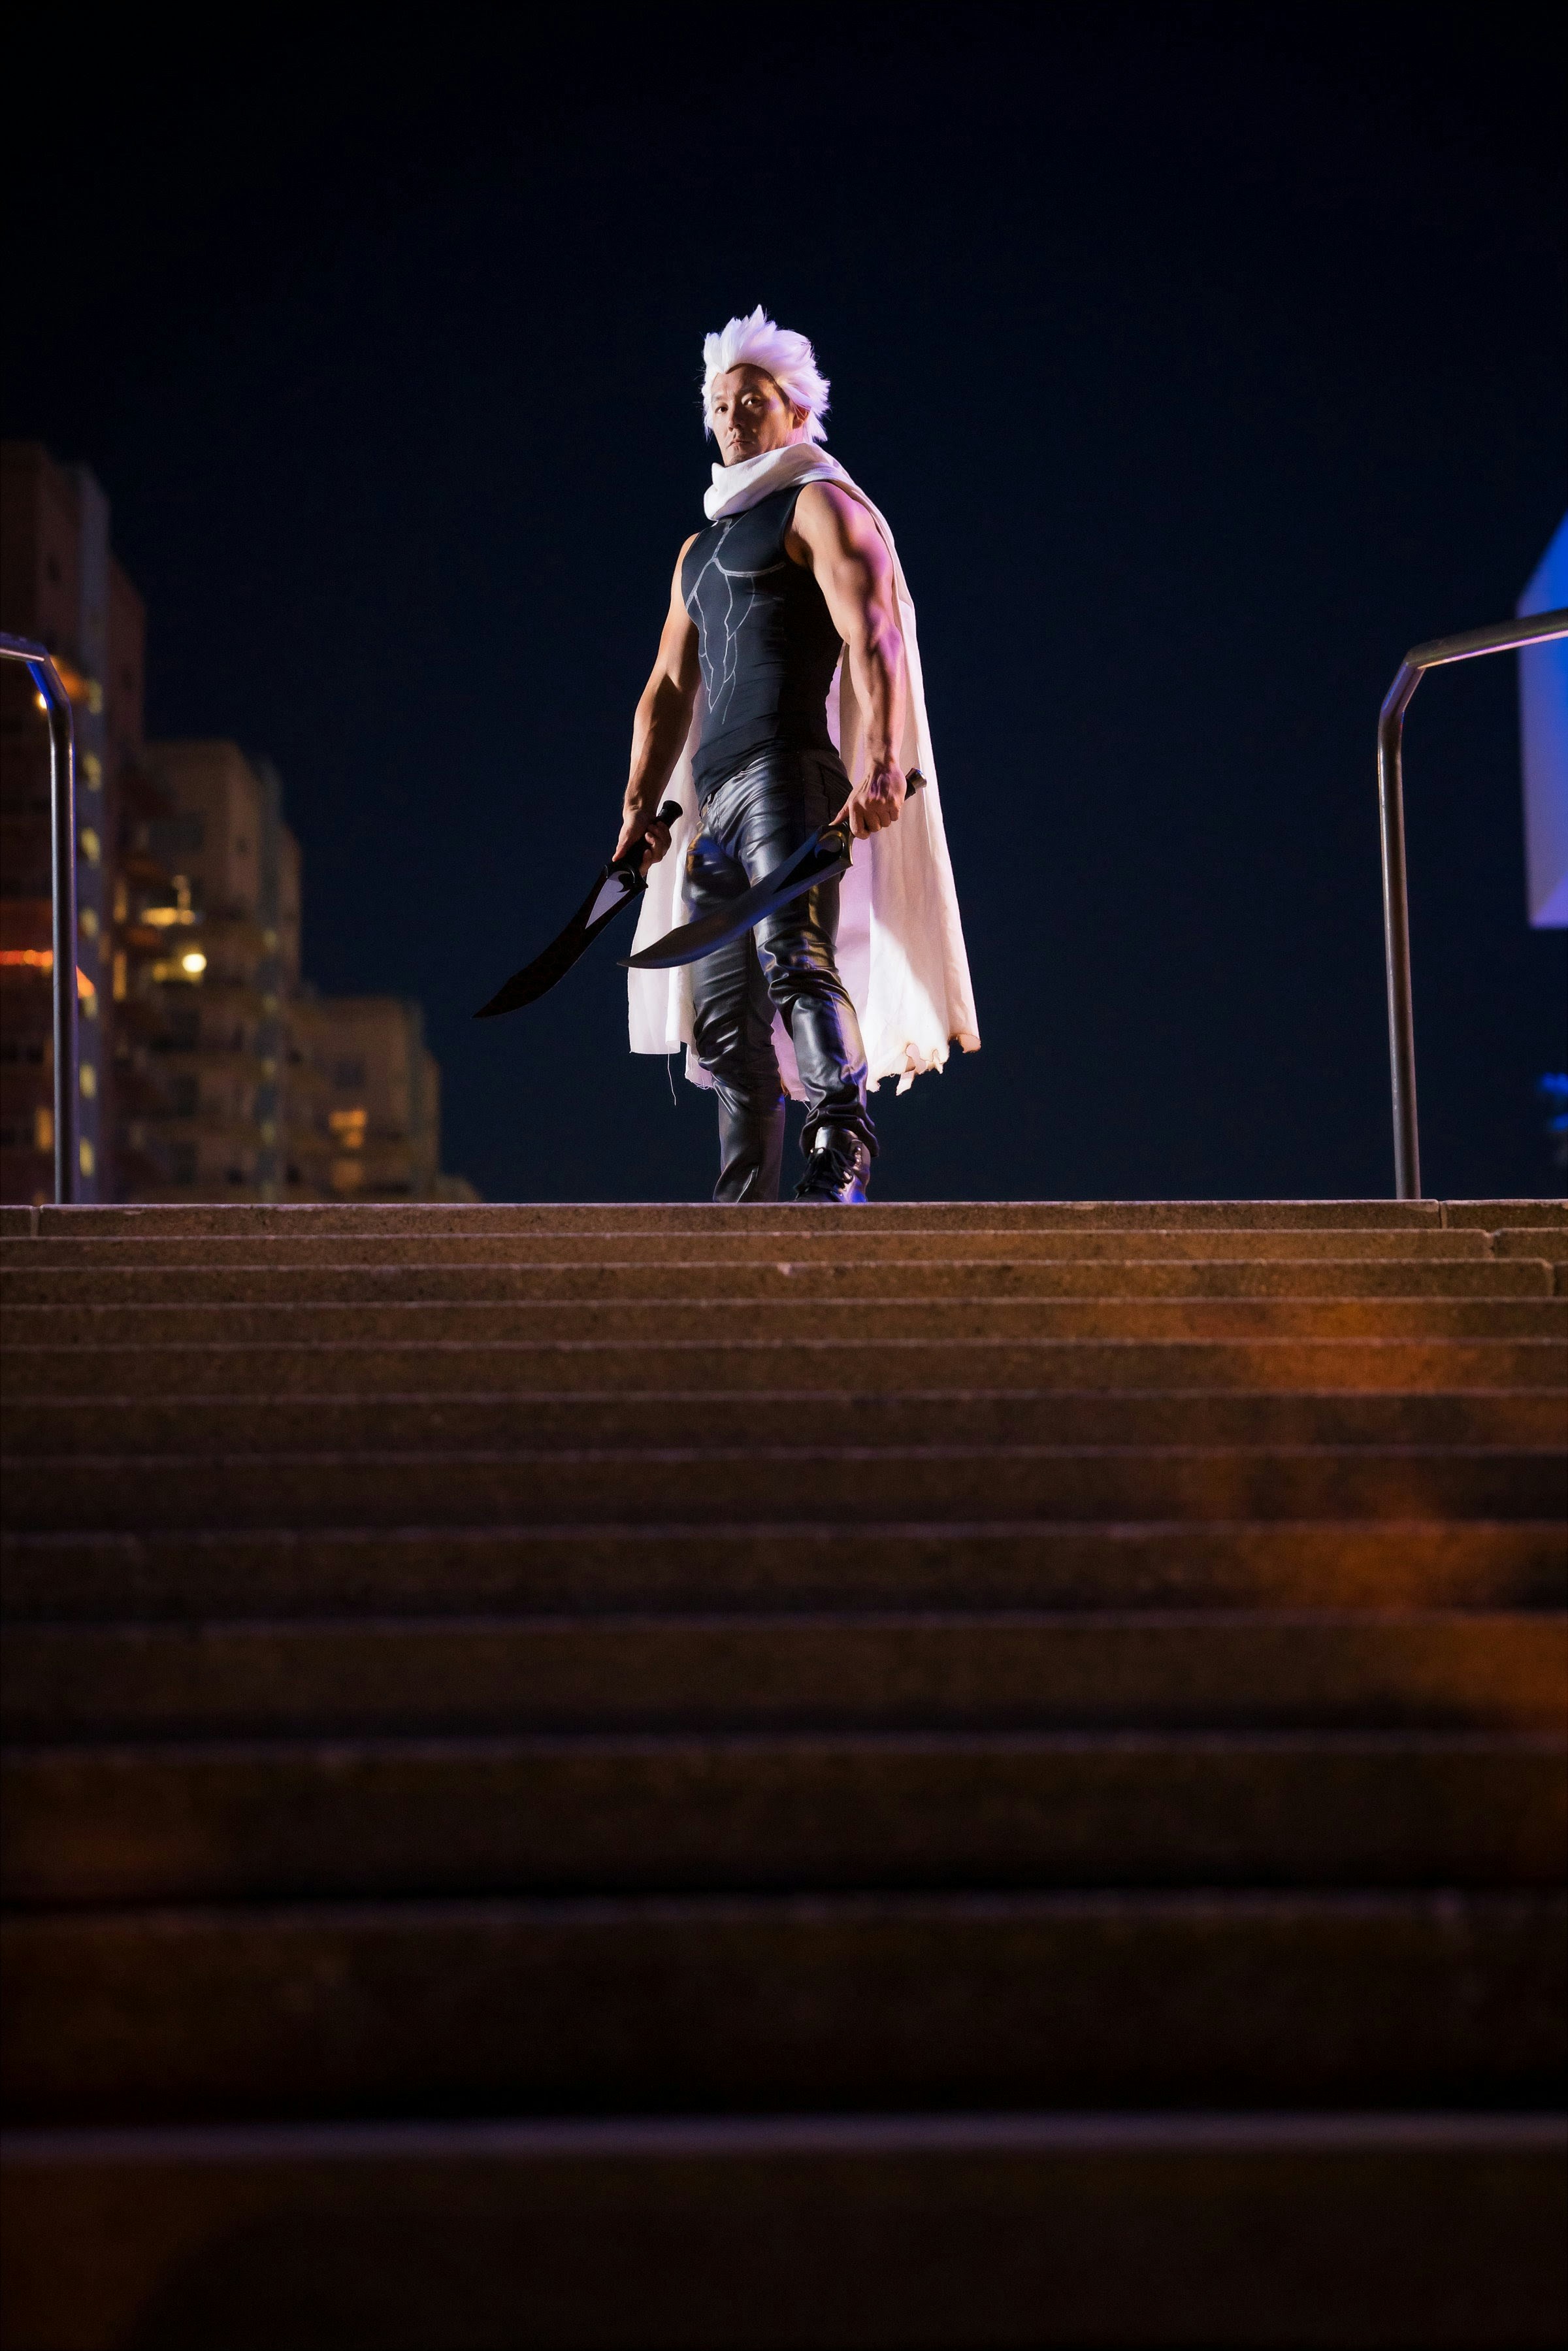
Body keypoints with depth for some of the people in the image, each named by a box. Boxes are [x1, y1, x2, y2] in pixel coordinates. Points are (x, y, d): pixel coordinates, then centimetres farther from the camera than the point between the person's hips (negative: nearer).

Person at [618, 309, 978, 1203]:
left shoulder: (820, 506, 4)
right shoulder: (700, 550, 30)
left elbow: (874, 641, -11)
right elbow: (670, 687, 26)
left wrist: (879, 767, -25)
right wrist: (642, 807, 13)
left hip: (788, 771, -8)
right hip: (715, 793, 8)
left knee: (792, 951, -28)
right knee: (722, 1020, 4)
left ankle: (842, 1146, -39)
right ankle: (745, 1208, 7)